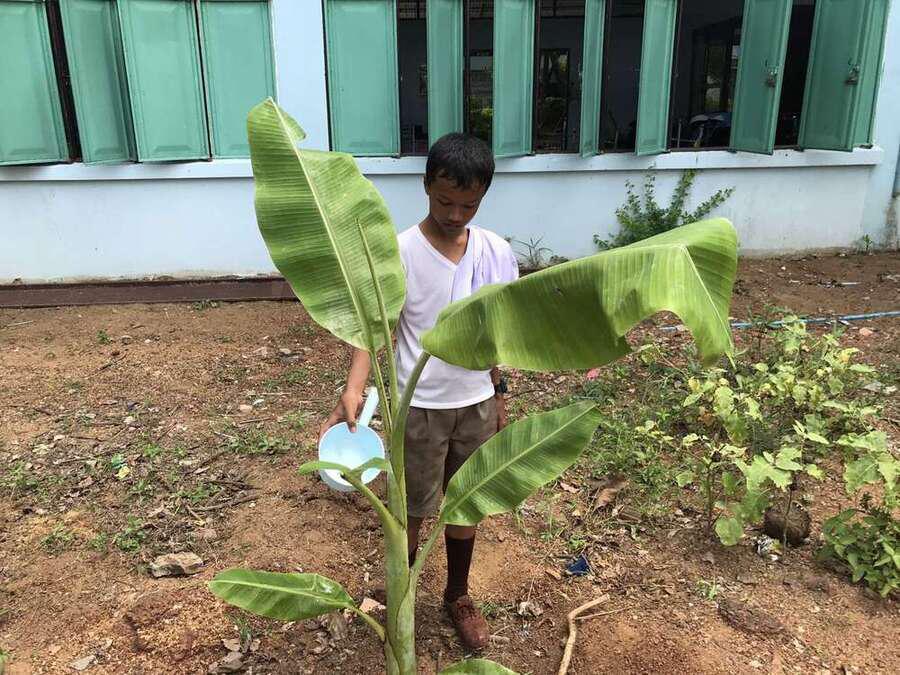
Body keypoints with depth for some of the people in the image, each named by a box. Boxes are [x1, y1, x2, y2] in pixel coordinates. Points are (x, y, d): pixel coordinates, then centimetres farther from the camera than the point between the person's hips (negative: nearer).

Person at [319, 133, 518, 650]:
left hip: (476, 403, 4)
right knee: (411, 510, 13)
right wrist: (354, 388, -35)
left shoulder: (498, 253, -4)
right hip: (419, 407, -3)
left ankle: (458, 594, 42)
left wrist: (499, 395, 10)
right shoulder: (399, 253, -17)